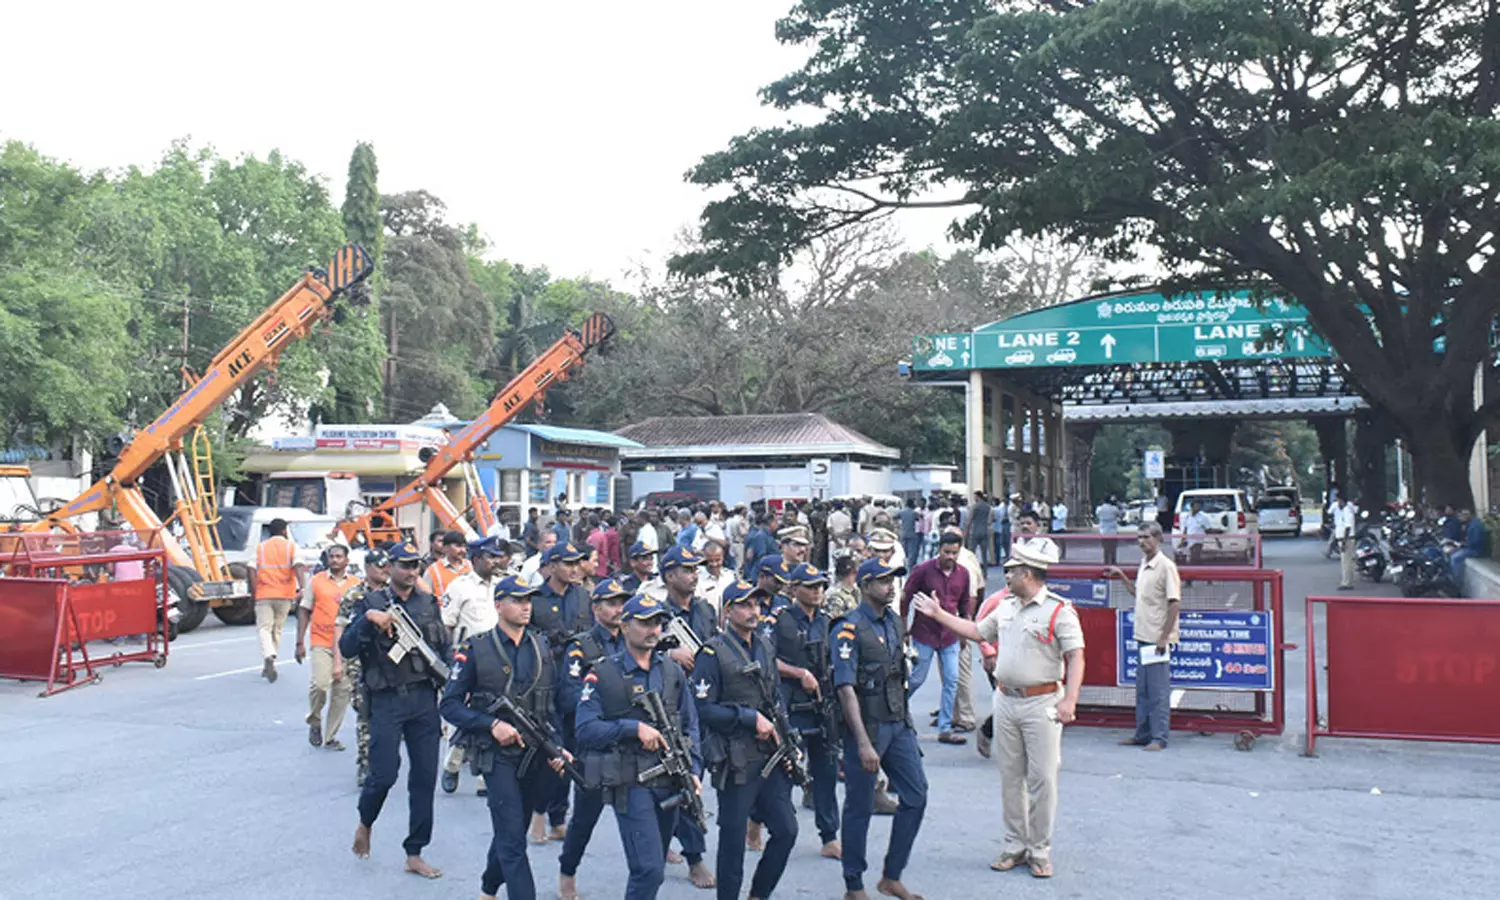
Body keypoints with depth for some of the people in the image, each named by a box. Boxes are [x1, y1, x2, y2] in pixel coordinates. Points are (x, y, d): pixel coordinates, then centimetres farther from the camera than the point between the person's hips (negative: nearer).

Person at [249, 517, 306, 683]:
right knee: (277, 629, 13)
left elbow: (252, 571, -1)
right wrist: (302, 587, -22)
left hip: (264, 595, 0)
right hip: (284, 595, 0)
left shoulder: (260, 548, 7)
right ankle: (268, 666, 19)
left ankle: (268, 657, -30)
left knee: (263, 628, -3)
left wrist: (254, 593, 2)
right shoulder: (291, 547, 3)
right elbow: (298, 567, -12)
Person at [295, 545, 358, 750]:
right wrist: (300, 642, 1)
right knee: (320, 684, -18)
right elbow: (304, 611, 7)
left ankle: (330, 736, 14)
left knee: (342, 690, 3)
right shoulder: (316, 581, 5)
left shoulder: (356, 584, 9)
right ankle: (314, 722, 10)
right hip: (322, 643, -2)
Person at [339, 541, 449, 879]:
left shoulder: (430, 603, 11)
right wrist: (368, 619, -22)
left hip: (425, 698, 4)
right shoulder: (371, 603, 0)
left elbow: (444, 650, 15)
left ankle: (415, 854, 15)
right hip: (387, 699, -3)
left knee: (425, 777, 4)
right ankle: (365, 823, 26)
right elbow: (347, 648, -8)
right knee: (384, 773, -7)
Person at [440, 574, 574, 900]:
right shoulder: (475, 650, -7)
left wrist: (559, 747, -2)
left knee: (510, 830, 18)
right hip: (498, 755, -5)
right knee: (512, 839, -8)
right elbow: (449, 704, -7)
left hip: (537, 755, 5)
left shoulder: (542, 647, 7)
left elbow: (555, 704, 11)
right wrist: (493, 724, -18)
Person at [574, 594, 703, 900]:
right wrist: (635, 728, -19)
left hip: (669, 782, 6)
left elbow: (690, 725, 14)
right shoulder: (603, 674, -5)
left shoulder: (673, 672, 11)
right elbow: (585, 729, -12)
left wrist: (694, 770, 1)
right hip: (629, 782, -6)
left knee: (654, 869, 15)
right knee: (650, 870, -14)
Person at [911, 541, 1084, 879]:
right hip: (1005, 700, 7)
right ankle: (1015, 846, 21)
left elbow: (1076, 656, -14)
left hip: (1042, 702, -7)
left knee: (1042, 778, -2)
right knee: (1010, 778, 11)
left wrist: (1069, 700, -23)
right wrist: (939, 614, 24)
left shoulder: (1059, 610, -10)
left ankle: (1039, 851, 9)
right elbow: (977, 632, 24)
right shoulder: (1006, 607, 12)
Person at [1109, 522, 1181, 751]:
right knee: (1142, 691, 14)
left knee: (1158, 691, -2)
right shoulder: (1143, 565, 13)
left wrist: (1164, 637, -18)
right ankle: (1142, 734, 22)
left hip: (1158, 639, -9)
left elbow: (1175, 604, -16)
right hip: (1144, 637, 9)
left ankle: (1159, 738, 4)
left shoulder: (1166, 566, -13)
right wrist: (1122, 577, 20)